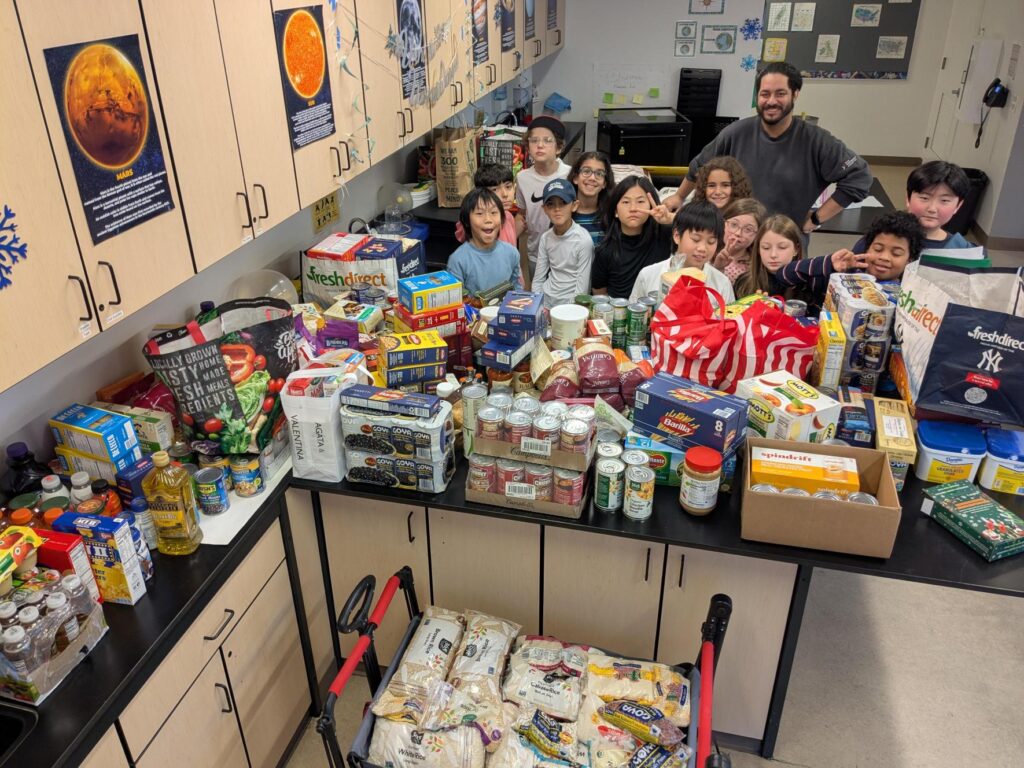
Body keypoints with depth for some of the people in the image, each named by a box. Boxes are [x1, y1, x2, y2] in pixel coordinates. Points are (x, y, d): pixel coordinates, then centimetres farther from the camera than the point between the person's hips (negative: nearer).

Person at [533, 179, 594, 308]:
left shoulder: (583, 240, -12)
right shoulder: (545, 238, 3)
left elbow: (582, 289, -11)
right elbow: (538, 280, 10)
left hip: (569, 303, -3)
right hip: (545, 300, 4)